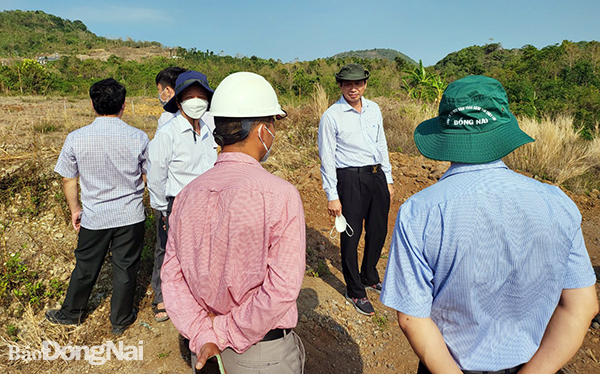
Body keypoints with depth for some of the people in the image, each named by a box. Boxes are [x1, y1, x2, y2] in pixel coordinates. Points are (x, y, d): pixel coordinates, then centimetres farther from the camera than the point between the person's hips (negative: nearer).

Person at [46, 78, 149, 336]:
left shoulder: (76, 139, -10)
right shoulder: (138, 138, -13)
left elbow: (68, 180, 0)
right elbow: (149, 177, -2)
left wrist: (74, 209, 16)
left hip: (94, 217, 1)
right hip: (130, 217, -1)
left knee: (86, 268, 19)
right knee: (125, 267, 13)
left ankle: (71, 313, 42)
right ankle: (121, 320, 30)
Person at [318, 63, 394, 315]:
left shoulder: (374, 109, 10)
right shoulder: (331, 116, -7)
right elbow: (327, 158, -8)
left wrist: (388, 179, 15)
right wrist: (332, 196, -11)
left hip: (377, 176, 6)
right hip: (350, 178, -6)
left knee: (379, 230, 15)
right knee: (351, 235, 2)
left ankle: (369, 278, 39)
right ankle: (355, 291, 20)